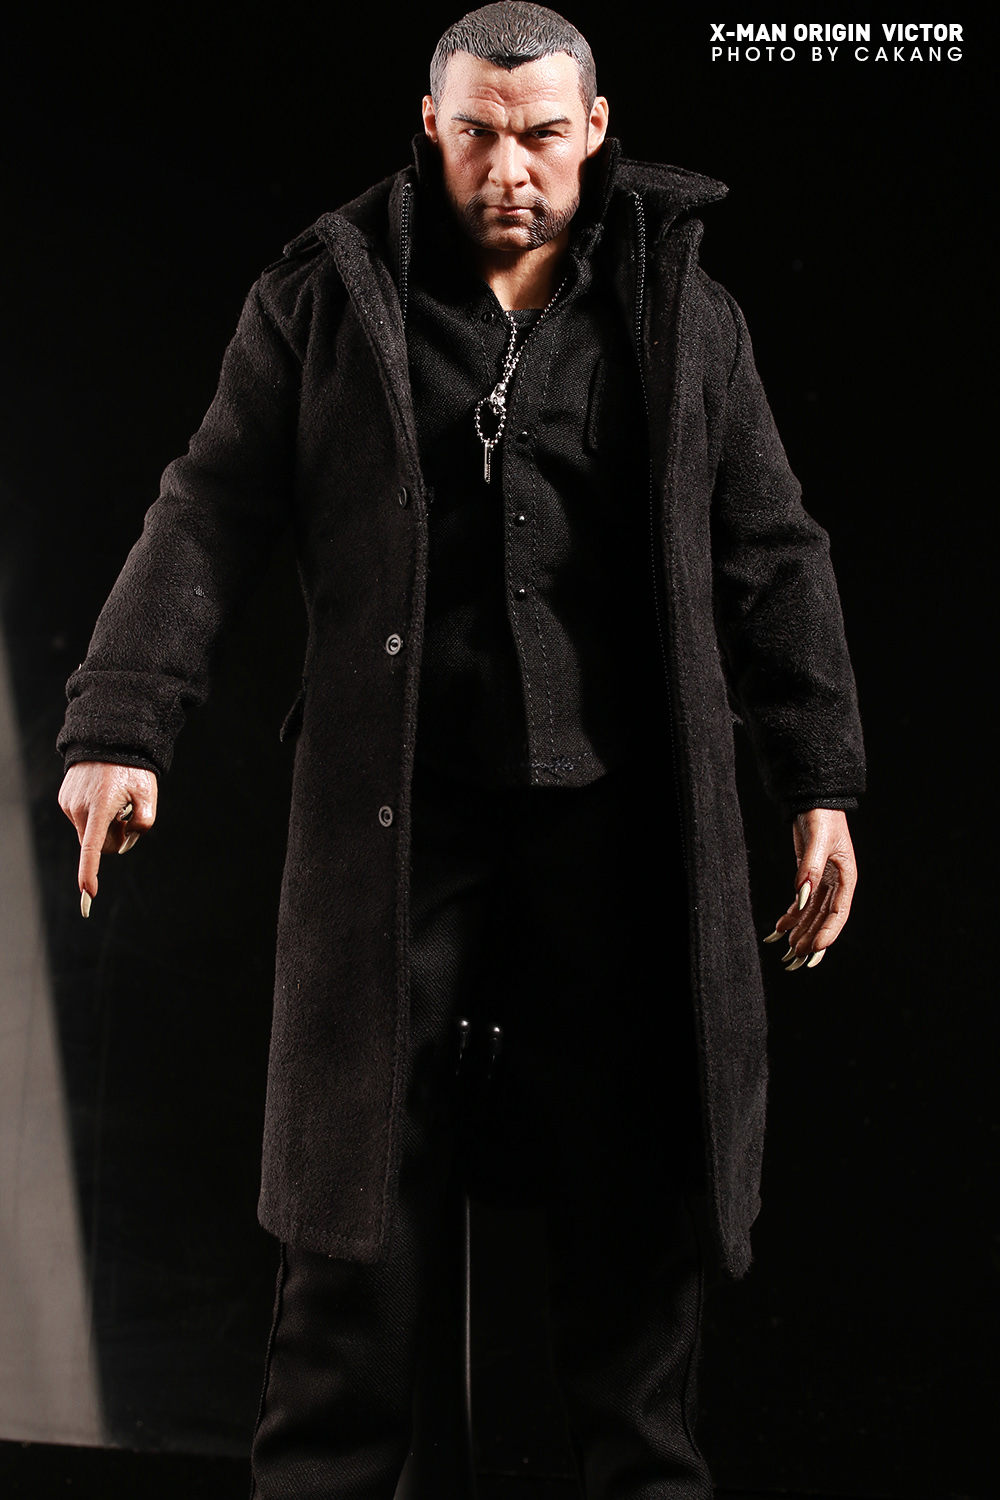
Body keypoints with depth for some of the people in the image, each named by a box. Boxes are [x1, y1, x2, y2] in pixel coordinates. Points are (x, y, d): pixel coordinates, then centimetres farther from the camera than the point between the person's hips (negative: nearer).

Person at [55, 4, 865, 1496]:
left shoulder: (684, 315, 10)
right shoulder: (328, 296, 5)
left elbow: (772, 558, 10)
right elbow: (209, 516, 1)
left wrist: (821, 785, 4)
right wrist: (122, 721, -10)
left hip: (620, 821, 1)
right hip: (395, 820, -1)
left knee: (635, 1198, 8)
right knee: (361, 1200, 5)